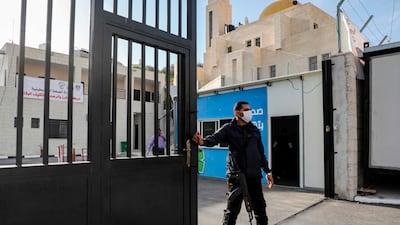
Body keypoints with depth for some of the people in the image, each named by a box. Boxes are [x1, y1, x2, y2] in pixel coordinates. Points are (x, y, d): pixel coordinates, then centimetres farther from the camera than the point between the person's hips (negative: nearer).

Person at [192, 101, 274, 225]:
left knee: (260, 207, 15)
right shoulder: (228, 129, -3)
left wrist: (267, 171, 19)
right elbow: (214, 138, -21)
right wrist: (203, 141, -43)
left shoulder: (254, 130, 11)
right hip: (235, 175, -4)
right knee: (232, 208, 5)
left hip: (254, 175, 4)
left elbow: (261, 152, 18)